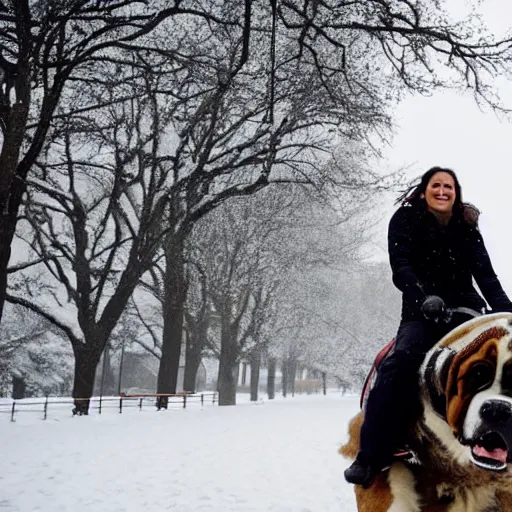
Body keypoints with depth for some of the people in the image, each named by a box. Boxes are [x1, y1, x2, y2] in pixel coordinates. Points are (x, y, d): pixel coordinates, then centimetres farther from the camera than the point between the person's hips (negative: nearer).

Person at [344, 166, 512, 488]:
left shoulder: (467, 227, 10)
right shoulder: (405, 220, 1)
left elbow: (486, 275, 2)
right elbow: (400, 268, -12)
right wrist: (423, 296, -31)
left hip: (464, 308, 4)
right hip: (421, 311, -3)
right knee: (402, 360, -31)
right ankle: (372, 457, -32)